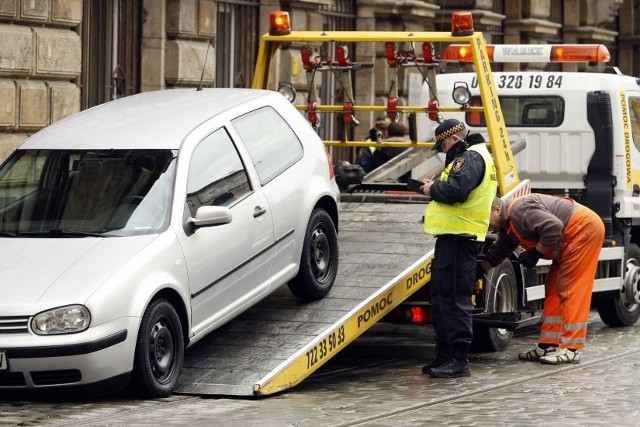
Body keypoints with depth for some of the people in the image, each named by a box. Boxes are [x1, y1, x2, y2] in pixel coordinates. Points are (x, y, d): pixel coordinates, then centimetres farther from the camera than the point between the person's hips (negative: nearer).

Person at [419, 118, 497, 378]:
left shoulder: (470, 158, -11)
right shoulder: (471, 157, 24)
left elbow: (456, 190, -24)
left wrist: (433, 189, -8)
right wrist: (435, 188, 9)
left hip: (458, 238, -11)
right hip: (454, 237, 11)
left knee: (454, 300, -10)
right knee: (441, 298, 15)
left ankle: (459, 360, -10)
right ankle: (445, 356, 21)